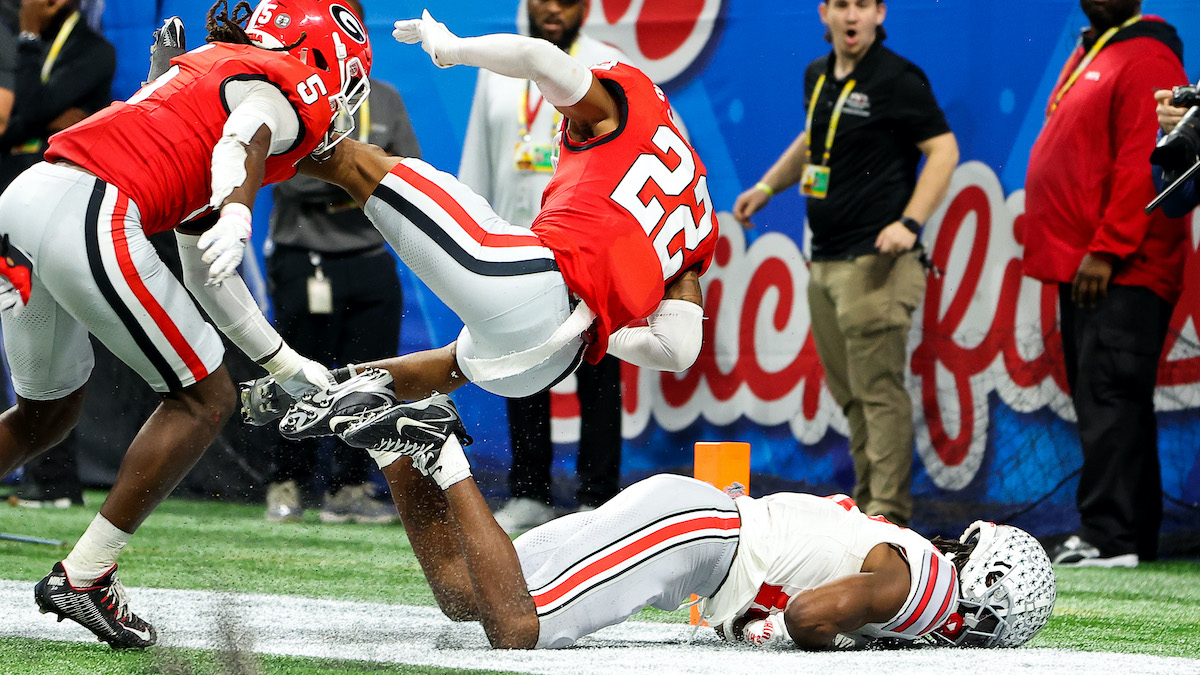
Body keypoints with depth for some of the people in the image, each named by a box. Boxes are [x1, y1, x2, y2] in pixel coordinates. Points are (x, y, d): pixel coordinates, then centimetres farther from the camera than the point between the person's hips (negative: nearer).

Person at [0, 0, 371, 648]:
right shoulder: (284, 89, 8)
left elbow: (205, 272, 37)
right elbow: (241, 144, -19)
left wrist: (285, 365, 42)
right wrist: (237, 217, -38)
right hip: (89, 214, -9)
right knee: (205, 399, 4)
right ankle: (82, 577, 2)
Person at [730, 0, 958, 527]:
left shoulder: (897, 80, -9)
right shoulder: (819, 77, 14)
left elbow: (943, 149, -11)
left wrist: (909, 223, -19)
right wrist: (768, 186, 28)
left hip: (875, 261, -8)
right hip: (824, 261, 8)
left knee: (878, 388, -10)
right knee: (848, 391, 11)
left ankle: (888, 510, -9)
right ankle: (866, 500, 18)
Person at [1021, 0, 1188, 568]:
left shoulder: (1146, 60, -9)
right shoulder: (1086, 57, 21)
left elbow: (1142, 163, -18)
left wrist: (1107, 250, -21)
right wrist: (1069, 258, 18)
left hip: (1120, 272, -10)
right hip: (1080, 269, 10)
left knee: (1108, 399, -13)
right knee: (1098, 401, 9)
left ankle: (1110, 534, -15)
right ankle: (1135, 535, 12)